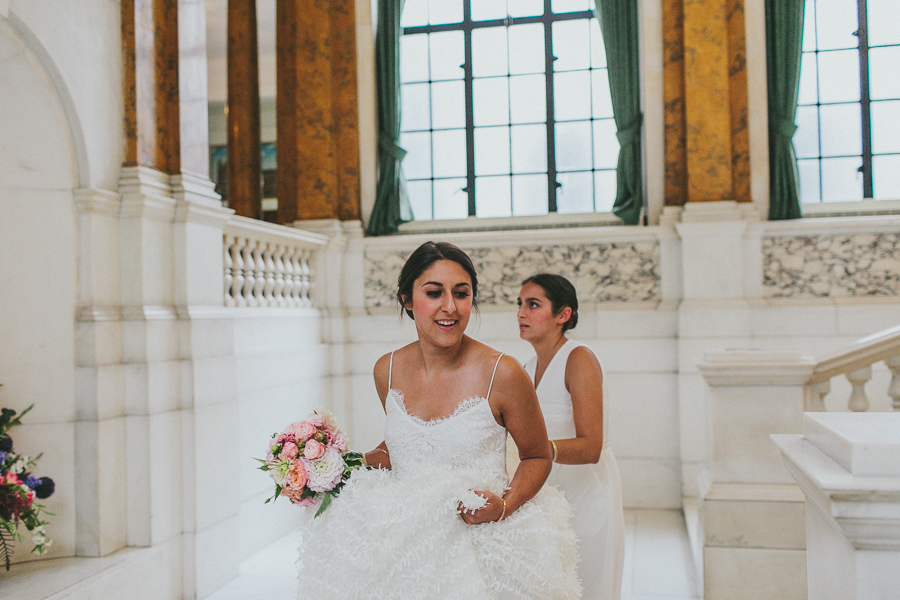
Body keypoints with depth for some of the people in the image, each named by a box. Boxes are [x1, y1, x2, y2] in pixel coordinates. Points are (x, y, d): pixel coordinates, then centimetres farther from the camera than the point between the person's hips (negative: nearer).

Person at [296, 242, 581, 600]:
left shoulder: (502, 374, -15)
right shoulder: (387, 370, -1)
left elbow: (537, 456, -2)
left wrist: (505, 506, -18)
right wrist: (351, 469, 2)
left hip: (477, 543, -3)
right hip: (400, 540, 4)